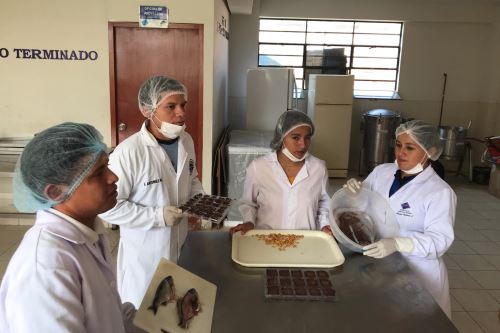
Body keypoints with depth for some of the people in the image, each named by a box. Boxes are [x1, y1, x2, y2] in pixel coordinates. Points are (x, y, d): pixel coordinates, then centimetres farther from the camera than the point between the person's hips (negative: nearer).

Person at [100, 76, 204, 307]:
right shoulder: (128, 152, -25)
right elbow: (109, 206, -21)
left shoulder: (186, 141, -3)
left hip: (181, 245, 6)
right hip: (145, 254, -5)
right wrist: (158, 216, -24)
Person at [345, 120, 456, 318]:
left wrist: (397, 244, -36)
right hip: (376, 264, 4)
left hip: (415, 272, -4)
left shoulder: (440, 192, -16)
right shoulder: (381, 171, -1)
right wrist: (354, 191, -13)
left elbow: (439, 239, -21)